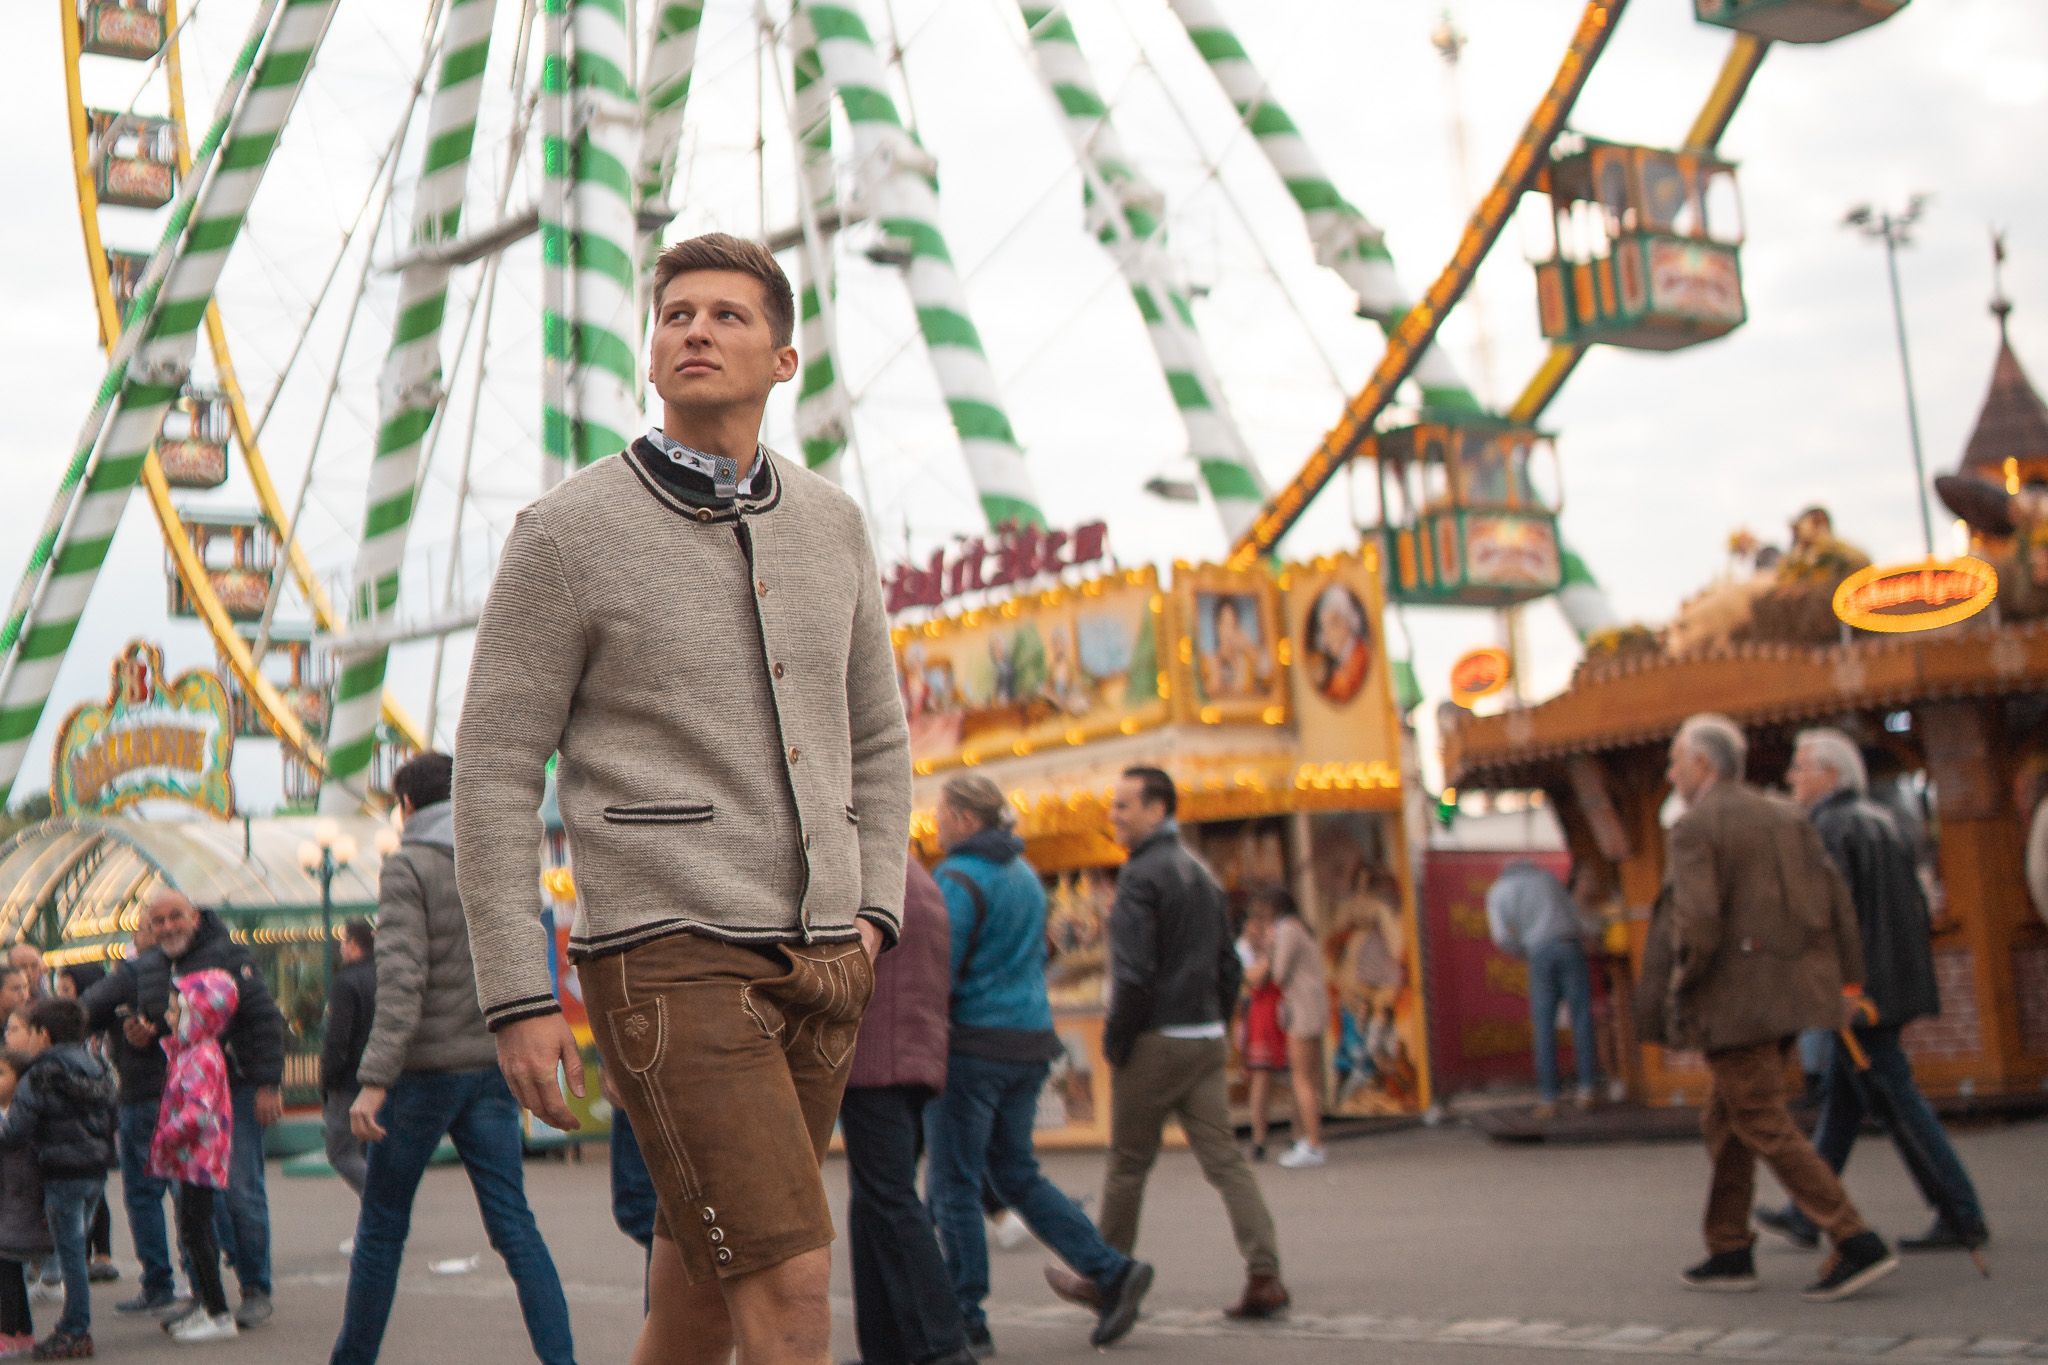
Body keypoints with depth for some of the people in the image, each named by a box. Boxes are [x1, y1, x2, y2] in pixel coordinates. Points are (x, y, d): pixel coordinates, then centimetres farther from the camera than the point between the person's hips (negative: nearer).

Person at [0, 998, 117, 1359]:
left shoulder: (39, 1076, -13)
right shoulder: (95, 1068, 11)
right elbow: (110, 1119, 16)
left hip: (63, 1173, -8)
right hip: (97, 1169, 8)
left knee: (70, 1252, -2)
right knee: (74, 1247, 15)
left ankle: (77, 1332, 3)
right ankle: (73, 1326, 19)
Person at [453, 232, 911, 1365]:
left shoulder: (830, 526, 10)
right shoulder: (567, 533, -6)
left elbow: (874, 738, 20)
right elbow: (493, 771, -5)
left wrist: (875, 912, 6)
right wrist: (517, 1000, -10)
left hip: (818, 965, 6)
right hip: (669, 963, -6)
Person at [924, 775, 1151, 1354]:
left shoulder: (958, 879, -13)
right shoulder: (1024, 873, 14)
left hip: (973, 1044, -8)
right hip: (1030, 1043, 8)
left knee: (953, 1184, 2)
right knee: (1016, 1172, 17)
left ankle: (967, 1322, 4)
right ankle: (1111, 1271, 7)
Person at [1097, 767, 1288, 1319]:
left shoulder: (1142, 874, -12)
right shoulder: (1203, 874, 14)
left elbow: (1134, 972, -19)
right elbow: (1229, 967, 16)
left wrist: (1114, 1042, -10)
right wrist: (1211, 1024, 18)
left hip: (1154, 1043, -7)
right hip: (1207, 1041, 7)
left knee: (1127, 1165, 6)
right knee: (1224, 1158, 2)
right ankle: (1264, 1276, -7)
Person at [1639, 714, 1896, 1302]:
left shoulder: (1693, 829, -10)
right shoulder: (1786, 816, 12)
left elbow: (1697, 923, -20)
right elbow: (1833, 895, 6)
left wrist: (1682, 988, -5)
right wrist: (1848, 980, 7)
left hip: (1735, 999, -8)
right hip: (1791, 990, 8)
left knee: (1764, 1127, -3)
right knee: (1726, 1120, 17)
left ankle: (1857, 1244, -11)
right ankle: (1730, 1253, 20)